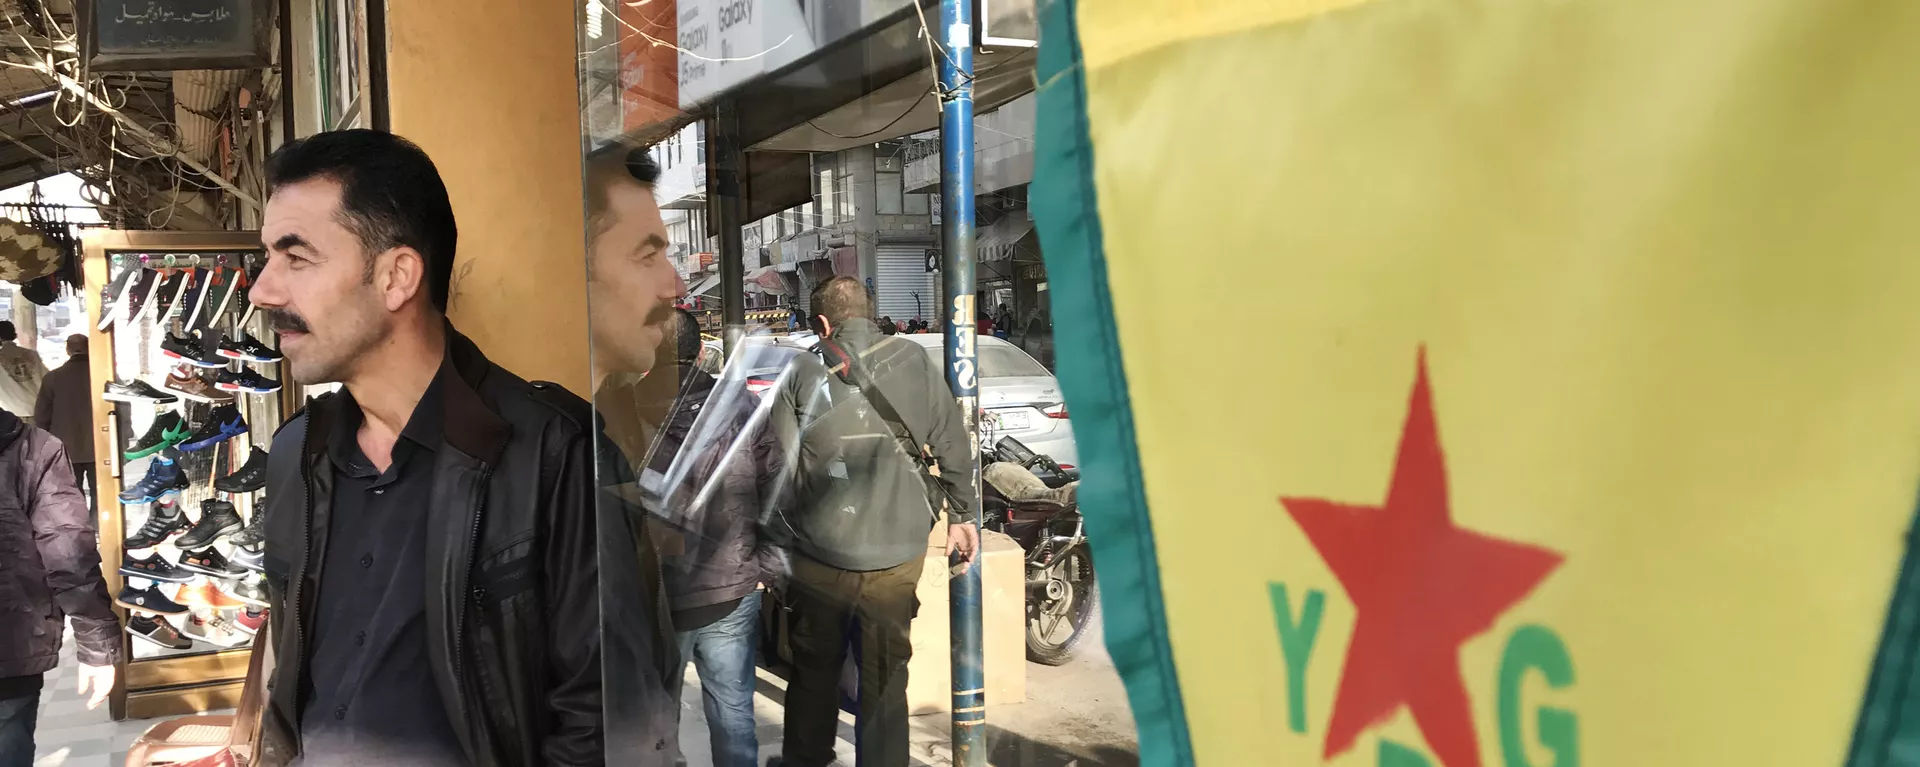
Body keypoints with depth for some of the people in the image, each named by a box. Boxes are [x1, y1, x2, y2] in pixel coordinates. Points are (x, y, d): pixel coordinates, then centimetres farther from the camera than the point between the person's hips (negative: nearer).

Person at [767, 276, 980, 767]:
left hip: (819, 556, 0)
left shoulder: (803, 374, -5)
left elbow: (781, 467, -5)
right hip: (898, 553, 0)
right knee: (885, 675, 11)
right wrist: (960, 514, 12)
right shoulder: (914, 362, -2)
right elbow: (952, 445, 1)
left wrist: (791, 523, 10)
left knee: (815, 669, 18)